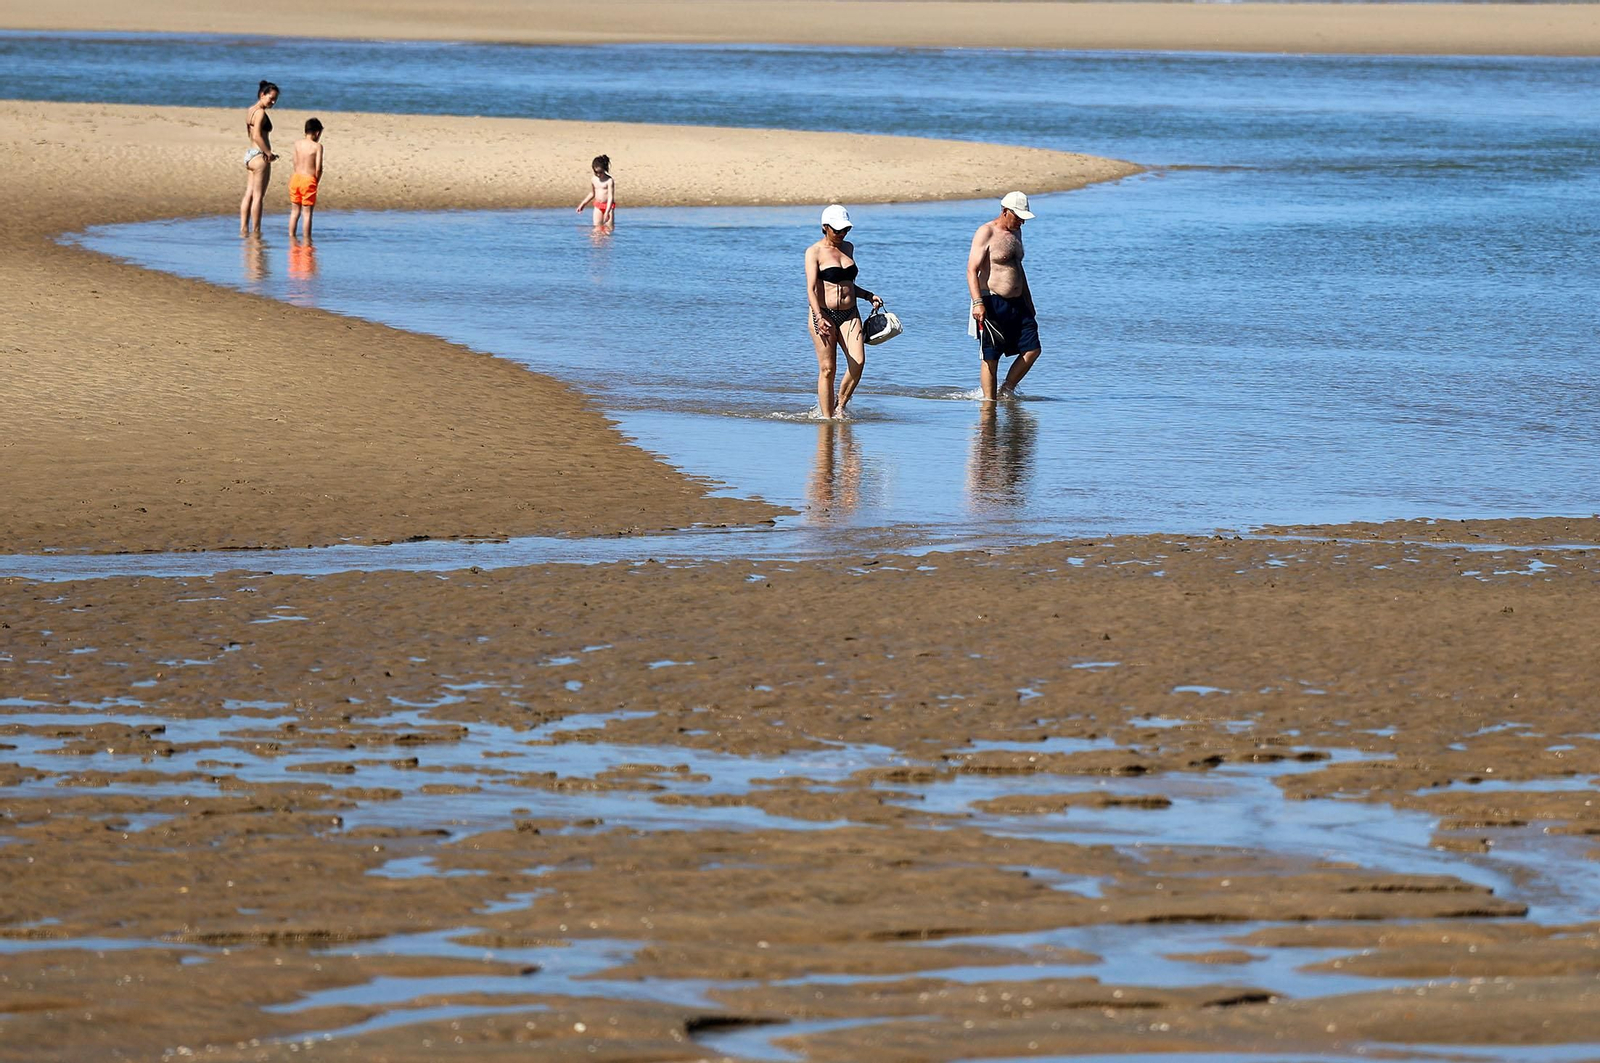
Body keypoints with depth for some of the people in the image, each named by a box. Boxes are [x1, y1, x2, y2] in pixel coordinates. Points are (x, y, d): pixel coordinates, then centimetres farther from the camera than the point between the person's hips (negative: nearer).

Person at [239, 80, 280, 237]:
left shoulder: (250, 111, 13)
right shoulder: (260, 113, -14)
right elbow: (257, 136, -23)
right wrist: (269, 153, -15)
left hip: (249, 154, 9)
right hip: (260, 156, -9)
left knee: (248, 194, 10)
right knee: (258, 196, -3)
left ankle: (243, 229, 10)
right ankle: (255, 232, 0)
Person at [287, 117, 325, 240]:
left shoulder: (297, 143, 4)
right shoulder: (317, 146, -8)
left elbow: (295, 163, 5)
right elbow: (318, 168, -11)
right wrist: (317, 181, 4)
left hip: (296, 176, 5)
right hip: (309, 179, -5)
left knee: (295, 211, 14)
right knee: (308, 213, 1)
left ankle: (291, 237, 17)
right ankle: (307, 239, 3)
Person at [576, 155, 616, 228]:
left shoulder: (609, 181, -15)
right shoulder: (593, 179, 4)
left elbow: (610, 197, -20)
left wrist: (607, 212, -29)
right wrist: (583, 204, 22)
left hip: (608, 206, -5)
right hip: (598, 206, 5)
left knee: (609, 228, -6)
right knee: (597, 228, -3)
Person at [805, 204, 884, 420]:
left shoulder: (848, 248, 15)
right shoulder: (815, 252, -4)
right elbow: (811, 288, -13)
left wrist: (868, 295, 13)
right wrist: (819, 317, -26)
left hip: (849, 314, 5)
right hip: (824, 314, -5)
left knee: (858, 362, -13)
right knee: (827, 368, -6)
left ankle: (840, 406, 4)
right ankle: (826, 416, 2)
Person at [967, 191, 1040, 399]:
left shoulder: (1016, 232, 16)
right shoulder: (986, 233, -9)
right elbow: (972, 270, -16)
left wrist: (1028, 301, 28)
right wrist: (977, 302, -28)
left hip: (1017, 304, 8)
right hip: (993, 303, -8)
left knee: (1032, 350, 2)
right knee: (991, 358, -4)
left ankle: (1006, 391, 14)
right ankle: (989, 399, 2)